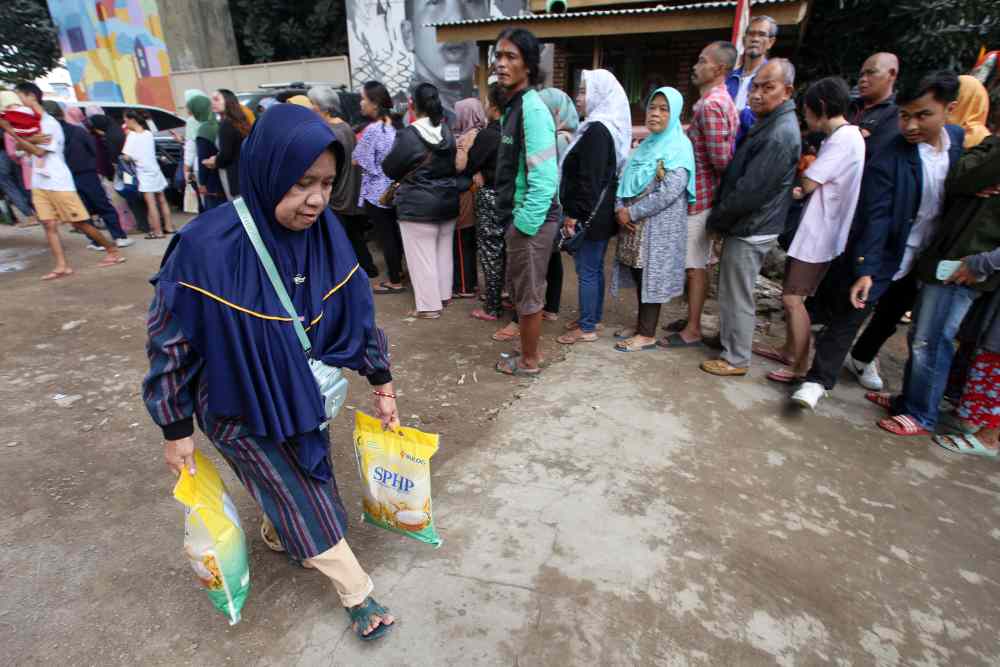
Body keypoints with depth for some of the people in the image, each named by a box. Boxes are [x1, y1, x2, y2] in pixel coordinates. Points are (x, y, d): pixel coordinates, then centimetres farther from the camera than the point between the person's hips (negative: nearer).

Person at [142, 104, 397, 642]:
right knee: (303, 498, 8)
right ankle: (357, 593, 29)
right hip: (244, 408, -4)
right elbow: (169, 342, -17)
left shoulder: (324, 233, -14)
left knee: (296, 482, 25)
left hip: (305, 393, 5)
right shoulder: (207, 246, -29)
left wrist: (381, 384, 0)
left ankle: (279, 534, 58)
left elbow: (355, 312, -4)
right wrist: (176, 429, -9)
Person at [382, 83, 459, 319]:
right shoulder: (448, 132, 2)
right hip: (448, 201, 7)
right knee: (443, 251, 16)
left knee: (422, 256, 1)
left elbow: (389, 168, -5)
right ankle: (444, 295, 27)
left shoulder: (408, 135, -16)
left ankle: (429, 305, 7)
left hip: (418, 205, -6)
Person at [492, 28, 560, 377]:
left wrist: (523, 225, -19)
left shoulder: (531, 109, -17)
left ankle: (529, 361, 22)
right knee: (521, 289, 20)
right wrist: (514, 221, 12)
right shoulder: (513, 106, 13)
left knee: (528, 293, 4)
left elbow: (544, 179, -23)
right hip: (519, 216, 9)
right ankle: (531, 350, 37)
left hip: (531, 220, -9)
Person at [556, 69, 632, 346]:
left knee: (586, 271, -3)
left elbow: (589, 179, -23)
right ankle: (593, 317, 29)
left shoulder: (597, 130, -17)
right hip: (601, 213, 10)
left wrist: (574, 214, -19)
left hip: (589, 215, -10)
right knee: (595, 268, 17)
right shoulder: (607, 127, 14)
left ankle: (587, 328, 7)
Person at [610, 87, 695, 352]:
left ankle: (648, 335, 8)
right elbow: (627, 179, 12)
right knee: (639, 274, 11)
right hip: (634, 225, 7)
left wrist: (632, 213, -17)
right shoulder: (647, 144, 15)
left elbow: (670, 192, -19)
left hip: (659, 226, -7)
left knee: (651, 274, -1)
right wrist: (620, 208, -6)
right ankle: (641, 324, 25)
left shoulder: (678, 146, -9)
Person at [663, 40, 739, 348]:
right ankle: (692, 318, 27)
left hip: (699, 196, -10)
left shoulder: (710, 104, -17)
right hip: (703, 193, 10)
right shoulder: (721, 100, 15)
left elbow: (720, 158, -21)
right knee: (697, 263, 15)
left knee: (696, 265, -4)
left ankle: (692, 331, 6)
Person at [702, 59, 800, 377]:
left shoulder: (780, 135, -21)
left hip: (750, 230, -10)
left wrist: (717, 218, -11)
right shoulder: (769, 122, 11)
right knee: (732, 289, 20)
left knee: (738, 295, 0)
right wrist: (722, 217, 10)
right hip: (746, 224, 10)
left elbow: (750, 191, -23)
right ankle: (727, 337, 37)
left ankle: (736, 359, 13)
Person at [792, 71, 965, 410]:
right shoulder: (887, 161, -20)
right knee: (847, 317, -7)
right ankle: (818, 381, 1)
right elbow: (875, 218, -23)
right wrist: (864, 270, -29)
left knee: (890, 317, 22)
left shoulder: (961, 140, -3)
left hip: (923, 263, 6)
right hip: (883, 258, -6)